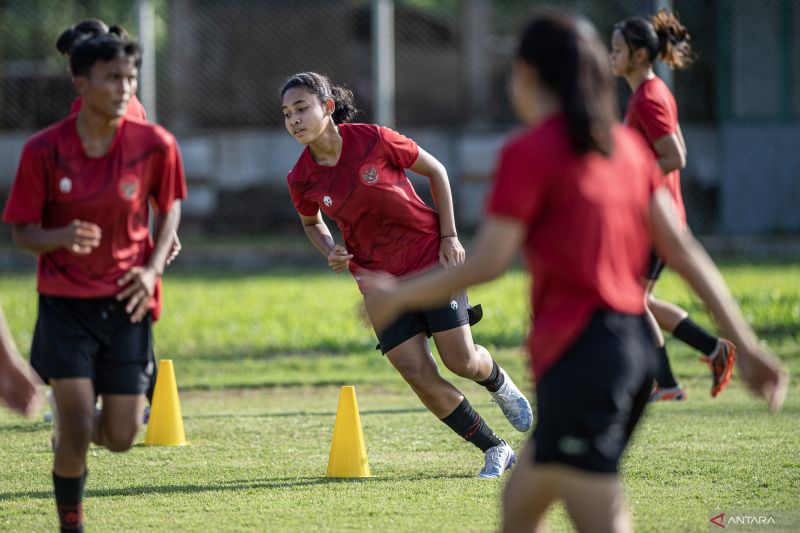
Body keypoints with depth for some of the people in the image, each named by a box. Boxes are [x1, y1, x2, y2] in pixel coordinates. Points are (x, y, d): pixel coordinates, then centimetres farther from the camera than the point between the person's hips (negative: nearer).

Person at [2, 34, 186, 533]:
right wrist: (62, 238, -26)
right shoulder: (44, 150, -11)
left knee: (121, 436, 1)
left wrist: (153, 269, -6)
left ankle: (71, 429, 38)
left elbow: (171, 205, 10)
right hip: (65, 300, -2)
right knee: (77, 427, -11)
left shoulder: (155, 145, -8)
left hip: (126, 303, 2)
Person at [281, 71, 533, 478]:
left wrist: (448, 236, -5)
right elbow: (312, 223, 15)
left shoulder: (373, 140, -16)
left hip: (430, 258, -2)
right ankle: (494, 450, 9)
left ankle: (498, 383, 32)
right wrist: (331, 252, -7)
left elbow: (435, 170, -1)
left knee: (461, 360, -7)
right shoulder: (302, 180, -8)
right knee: (419, 375, -8)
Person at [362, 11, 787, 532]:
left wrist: (397, 296, 0)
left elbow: (487, 263, -13)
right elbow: (682, 249, 9)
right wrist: (746, 342, 10)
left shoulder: (529, 152, -9)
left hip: (579, 353, -8)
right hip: (635, 344, 8)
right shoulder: (625, 146, 12)